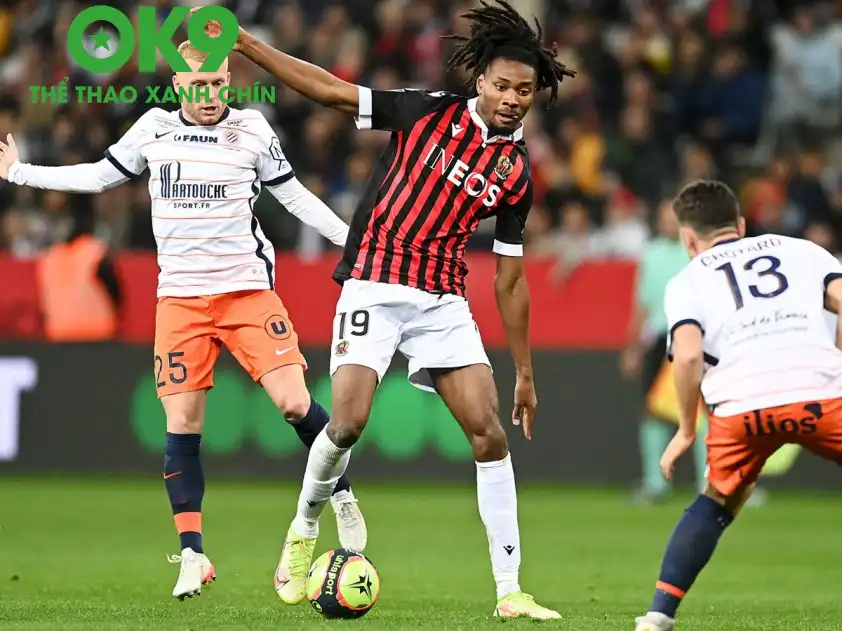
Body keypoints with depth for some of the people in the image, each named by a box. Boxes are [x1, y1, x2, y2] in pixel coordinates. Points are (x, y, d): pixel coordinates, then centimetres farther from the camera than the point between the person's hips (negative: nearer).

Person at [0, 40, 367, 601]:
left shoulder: (252, 129, -1)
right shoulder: (153, 128, 4)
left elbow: (294, 196, 7)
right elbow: (101, 176, 17)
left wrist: (353, 240, 1)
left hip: (248, 289, -2)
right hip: (180, 297, 2)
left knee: (294, 402, -16)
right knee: (182, 425, -3)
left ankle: (342, 496, 9)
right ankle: (192, 555, 6)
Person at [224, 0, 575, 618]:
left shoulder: (517, 173, 6)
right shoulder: (429, 113, -2)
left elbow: (511, 276, 13)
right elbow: (330, 89, -3)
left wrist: (525, 371, 13)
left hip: (444, 303, 3)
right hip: (375, 288, -3)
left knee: (490, 432, -9)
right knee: (347, 424, -16)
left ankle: (510, 590, -4)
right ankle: (304, 531, 14)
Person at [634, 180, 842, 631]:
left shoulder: (687, 281, 21)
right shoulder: (802, 251, 25)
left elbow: (688, 355, 3)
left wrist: (686, 431, 14)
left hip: (742, 404, 1)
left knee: (717, 504, 25)